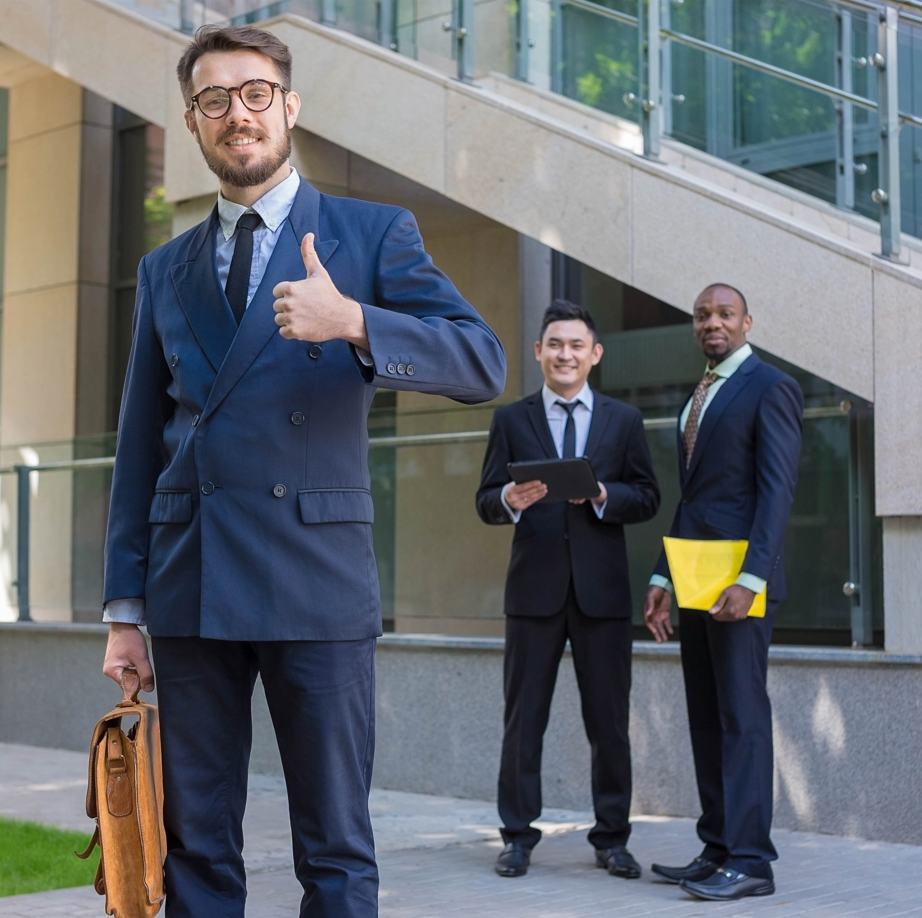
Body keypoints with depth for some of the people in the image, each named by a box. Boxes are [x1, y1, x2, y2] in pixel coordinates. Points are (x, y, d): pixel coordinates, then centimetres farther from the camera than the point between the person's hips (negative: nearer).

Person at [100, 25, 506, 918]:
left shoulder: (374, 234, 4)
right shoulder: (164, 271, 15)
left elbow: (483, 364, -8)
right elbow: (139, 448, 15)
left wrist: (354, 321, -25)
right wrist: (123, 608, 10)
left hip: (317, 579, -3)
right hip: (189, 583, 4)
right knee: (193, 845, 9)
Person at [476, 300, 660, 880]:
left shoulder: (624, 420, 11)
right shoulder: (511, 420, 9)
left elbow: (648, 498, 5)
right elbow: (485, 502, 5)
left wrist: (603, 495, -14)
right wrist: (510, 500, -18)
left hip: (602, 588, 0)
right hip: (535, 587, 0)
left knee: (609, 719, 4)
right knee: (524, 717, 3)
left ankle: (612, 838, 15)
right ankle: (519, 837, 12)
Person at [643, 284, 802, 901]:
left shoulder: (771, 388, -5)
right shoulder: (697, 399, 21)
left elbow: (778, 489, -14)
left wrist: (750, 578, -22)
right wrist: (663, 579, 15)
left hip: (739, 578, -9)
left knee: (743, 715, -8)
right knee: (706, 718, 9)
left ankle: (750, 860, -5)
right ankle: (718, 850, 14)